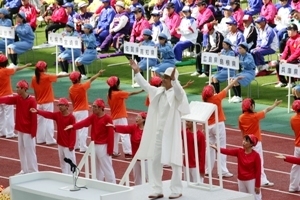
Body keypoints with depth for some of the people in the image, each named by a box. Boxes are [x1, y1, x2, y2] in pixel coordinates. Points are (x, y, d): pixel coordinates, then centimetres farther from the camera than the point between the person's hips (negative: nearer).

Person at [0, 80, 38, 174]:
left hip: (28, 131, -7)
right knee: (21, 149, 13)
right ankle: (25, 170, 23)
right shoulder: (17, 99, 3)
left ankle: (33, 172, 5)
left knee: (29, 150, -2)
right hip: (20, 129, 7)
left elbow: (34, 117, -17)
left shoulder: (32, 101, -17)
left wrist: (33, 132, -17)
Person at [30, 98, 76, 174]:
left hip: (68, 145, -8)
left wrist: (72, 145, -17)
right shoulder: (57, 115, 4)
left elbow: (73, 132, -16)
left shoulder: (71, 117, -15)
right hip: (60, 143, 8)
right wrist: (37, 111, -24)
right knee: (62, 161, 16)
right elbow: (48, 114, -8)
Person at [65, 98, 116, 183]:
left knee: (107, 167, -4)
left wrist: (110, 149, -16)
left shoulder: (107, 119, -15)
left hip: (103, 147, -8)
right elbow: (84, 122, -10)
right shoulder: (93, 116, 5)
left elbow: (110, 134, -16)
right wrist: (73, 126, -28)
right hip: (94, 145, 8)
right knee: (97, 167, 17)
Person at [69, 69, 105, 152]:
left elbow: (72, 101, 9)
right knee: (83, 129, -5)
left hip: (75, 111, 6)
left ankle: (75, 145, 26)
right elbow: (91, 79, -4)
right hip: (83, 111, -6)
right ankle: (83, 147, -6)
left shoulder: (70, 89, 1)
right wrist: (99, 73, 9)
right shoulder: (82, 86, -15)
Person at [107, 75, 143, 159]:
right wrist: (141, 91, -5)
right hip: (121, 117, -8)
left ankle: (114, 152, 22)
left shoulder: (109, 94, 4)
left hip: (113, 118, 8)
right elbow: (131, 93, -13)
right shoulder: (118, 93, -17)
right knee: (125, 134, -9)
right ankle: (128, 153, -14)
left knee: (115, 134, 17)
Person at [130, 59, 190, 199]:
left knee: (174, 162, 0)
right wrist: (137, 72, 13)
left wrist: (174, 79, -49)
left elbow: (179, 91, -33)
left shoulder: (177, 94, -10)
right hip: (157, 133, 7)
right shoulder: (158, 91, 10)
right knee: (156, 162, 9)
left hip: (171, 133, -7)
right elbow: (145, 86, 19)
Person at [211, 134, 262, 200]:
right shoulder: (239, 151, -2)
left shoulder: (256, 155, -14)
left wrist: (257, 185, -13)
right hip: (241, 180, 6)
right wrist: (217, 148, -35)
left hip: (251, 181, -6)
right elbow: (228, 151, -16)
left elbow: (258, 171, -12)